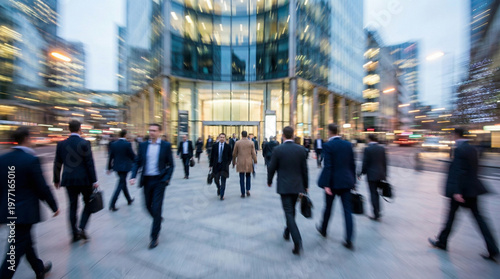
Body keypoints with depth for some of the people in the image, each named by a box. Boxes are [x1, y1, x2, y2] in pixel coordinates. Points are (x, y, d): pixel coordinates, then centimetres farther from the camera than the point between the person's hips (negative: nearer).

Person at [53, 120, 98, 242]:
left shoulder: (61, 144, 3)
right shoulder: (84, 143, -12)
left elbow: (57, 164, 9)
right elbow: (90, 163, -13)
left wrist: (56, 180, 21)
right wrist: (94, 181, -6)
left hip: (69, 180, 5)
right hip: (84, 179, -5)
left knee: (72, 206, 13)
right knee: (89, 203, 13)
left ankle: (75, 233, 20)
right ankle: (81, 228, 4)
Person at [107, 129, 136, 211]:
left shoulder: (113, 144, 2)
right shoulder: (127, 144, -14)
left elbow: (111, 157, 5)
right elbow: (132, 155, -9)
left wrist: (109, 167, 12)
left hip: (117, 167, 6)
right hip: (125, 167, -6)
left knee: (123, 183, 18)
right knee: (120, 185, 1)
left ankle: (129, 200, 32)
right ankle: (112, 204, 0)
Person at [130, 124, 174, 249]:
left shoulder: (166, 145, -5)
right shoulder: (143, 145, 5)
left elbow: (171, 164, -2)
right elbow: (137, 162, 8)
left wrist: (167, 179, -11)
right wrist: (133, 176, -6)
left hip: (159, 180, -4)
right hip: (147, 180, 4)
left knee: (156, 208, -1)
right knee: (148, 206, 16)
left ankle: (154, 237, 17)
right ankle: (158, 220, 48)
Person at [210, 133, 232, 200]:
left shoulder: (228, 146, -1)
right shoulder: (215, 145, 3)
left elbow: (230, 156, 4)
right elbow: (212, 156, 5)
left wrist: (228, 163, -9)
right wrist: (211, 165, 3)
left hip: (224, 166, -2)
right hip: (216, 165, 2)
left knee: (223, 181, 0)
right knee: (216, 179, 10)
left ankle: (222, 195, 12)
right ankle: (219, 189, 42)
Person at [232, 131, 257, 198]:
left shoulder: (237, 143, -2)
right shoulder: (251, 143, -1)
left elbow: (234, 154, 3)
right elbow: (253, 153, -2)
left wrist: (234, 162, 14)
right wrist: (255, 161, 6)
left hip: (240, 163, -1)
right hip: (249, 162, 1)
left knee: (242, 178, 5)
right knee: (248, 176, 18)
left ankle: (243, 193, 10)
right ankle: (248, 190, 12)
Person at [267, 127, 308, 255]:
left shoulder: (278, 149, -11)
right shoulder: (300, 149, -3)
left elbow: (272, 168, -6)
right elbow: (304, 169, 1)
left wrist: (269, 181, 11)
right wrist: (305, 185, 12)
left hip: (284, 186, -4)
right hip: (297, 185, 4)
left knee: (289, 213, 3)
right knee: (291, 210, 22)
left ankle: (297, 242, -4)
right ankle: (287, 232, 43)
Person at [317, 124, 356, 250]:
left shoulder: (327, 145, -13)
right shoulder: (348, 144, 4)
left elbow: (328, 166, -18)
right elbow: (352, 165, 7)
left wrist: (326, 185, -15)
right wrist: (353, 180, 16)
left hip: (333, 182, -4)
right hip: (346, 181, 4)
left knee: (328, 207, 15)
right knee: (347, 210, 10)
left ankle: (323, 230, 37)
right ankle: (349, 241, 13)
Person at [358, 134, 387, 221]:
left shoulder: (367, 149, -13)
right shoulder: (382, 148, 4)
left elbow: (365, 163, -12)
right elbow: (385, 162, 7)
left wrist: (361, 173, -1)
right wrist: (385, 174, 15)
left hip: (372, 175, -6)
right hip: (381, 174, 6)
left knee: (373, 194, 4)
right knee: (376, 193, 19)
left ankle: (376, 214, 10)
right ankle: (378, 211, 26)